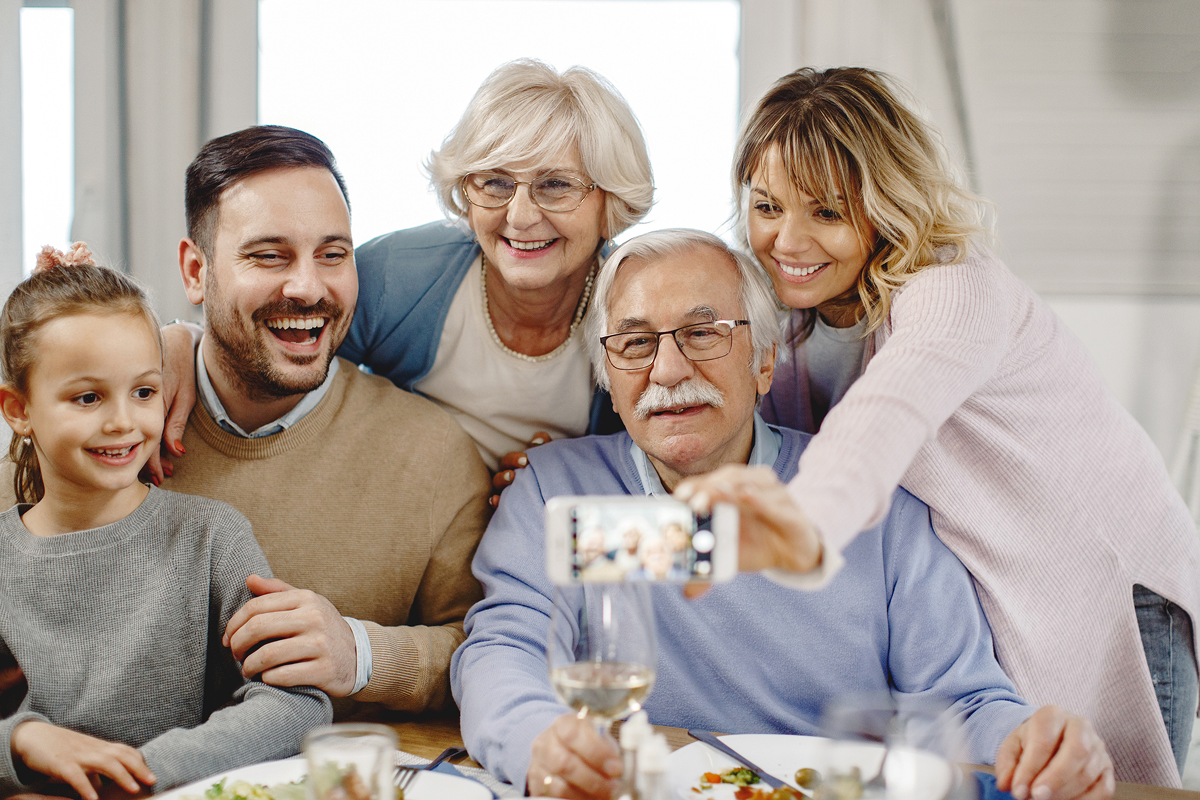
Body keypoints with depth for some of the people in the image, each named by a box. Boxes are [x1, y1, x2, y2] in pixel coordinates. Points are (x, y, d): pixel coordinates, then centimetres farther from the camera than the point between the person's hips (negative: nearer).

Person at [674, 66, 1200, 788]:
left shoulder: (956, 289, -27)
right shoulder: (800, 307, -1)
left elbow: (890, 412, -48)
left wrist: (809, 526, -67)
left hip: (1106, 595, -6)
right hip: (975, 602, 7)